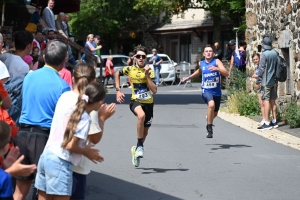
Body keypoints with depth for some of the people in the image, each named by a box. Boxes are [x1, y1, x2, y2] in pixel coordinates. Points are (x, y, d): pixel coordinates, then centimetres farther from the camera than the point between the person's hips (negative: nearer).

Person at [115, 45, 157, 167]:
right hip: (136, 101, -2)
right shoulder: (129, 70, -5)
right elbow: (117, 74, 16)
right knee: (141, 115, -37)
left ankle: (136, 149, 42)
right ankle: (140, 146, -26)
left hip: (148, 103, 2)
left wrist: (147, 75, -22)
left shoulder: (149, 71, -7)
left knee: (145, 132, 12)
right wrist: (118, 90, 8)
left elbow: (155, 90, -16)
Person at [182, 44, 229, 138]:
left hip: (217, 91, 1)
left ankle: (209, 123, 54)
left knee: (214, 113, 17)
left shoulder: (217, 62, -6)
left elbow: (226, 73, -19)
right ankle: (209, 129, -20)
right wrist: (189, 77, 32)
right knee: (211, 104, -32)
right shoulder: (201, 63, 4)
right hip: (206, 91, -1)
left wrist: (217, 68, -34)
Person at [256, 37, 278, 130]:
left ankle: (267, 123, -7)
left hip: (266, 81, -7)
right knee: (273, 101, 13)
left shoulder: (264, 54, -15)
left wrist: (258, 79, -5)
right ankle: (274, 121, 17)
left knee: (266, 101, -6)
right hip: (274, 80, 7)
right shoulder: (275, 53, 5)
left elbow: (261, 68, -15)